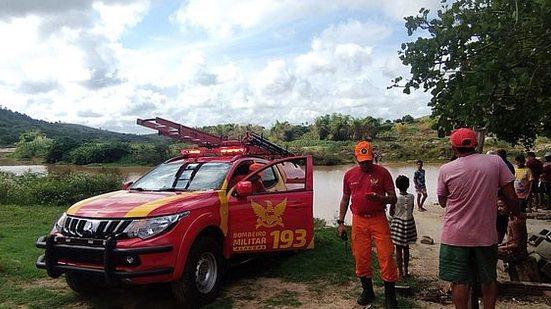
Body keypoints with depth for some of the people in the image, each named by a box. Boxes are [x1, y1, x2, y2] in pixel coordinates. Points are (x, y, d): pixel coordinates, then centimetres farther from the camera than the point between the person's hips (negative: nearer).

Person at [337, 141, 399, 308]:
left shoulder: (382, 172, -2)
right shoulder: (349, 174, 6)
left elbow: (393, 198, -1)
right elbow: (345, 199, 13)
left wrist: (379, 198, -22)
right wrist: (340, 222, 8)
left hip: (378, 220, -2)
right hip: (358, 221, 3)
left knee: (386, 256, -3)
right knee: (361, 257, 8)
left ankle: (390, 295, 11)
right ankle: (367, 290, 27)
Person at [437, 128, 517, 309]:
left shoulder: (446, 169, -9)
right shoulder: (496, 162, -8)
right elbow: (511, 198, -4)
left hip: (456, 236, -2)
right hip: (486, 234, 2)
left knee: (459, 281, 8)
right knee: (488, 279, 20)